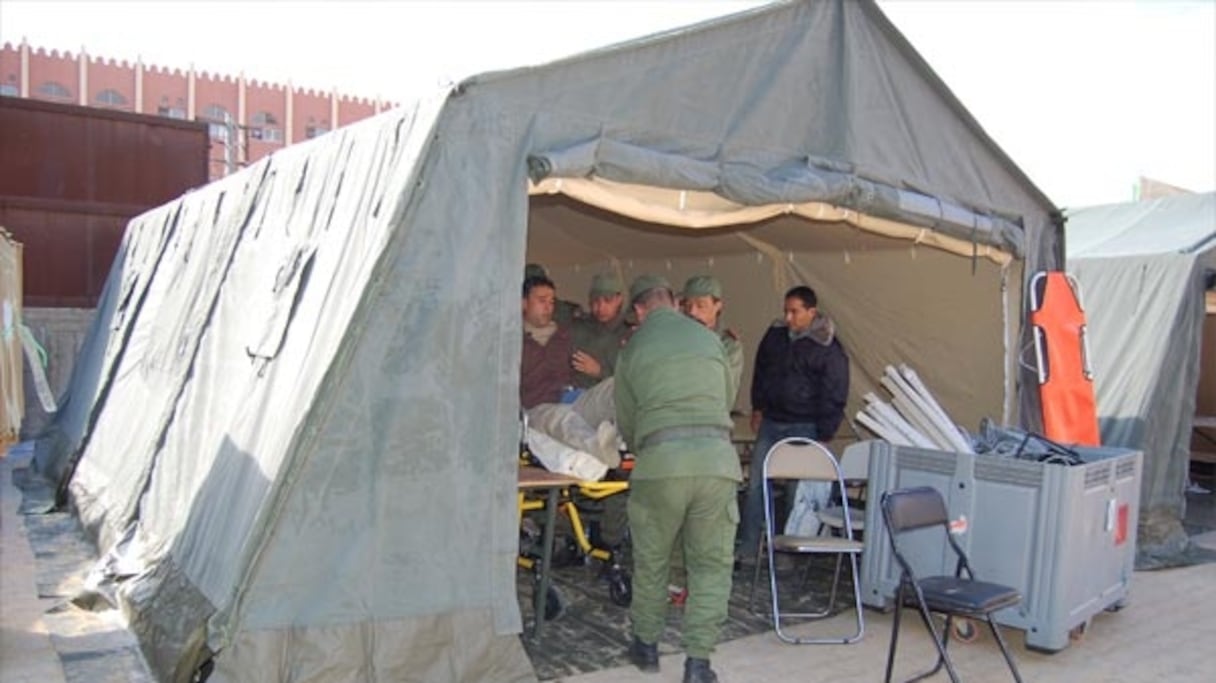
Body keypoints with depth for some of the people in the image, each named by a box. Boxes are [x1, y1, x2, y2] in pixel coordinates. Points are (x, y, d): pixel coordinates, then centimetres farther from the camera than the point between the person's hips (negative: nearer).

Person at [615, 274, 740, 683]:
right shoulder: (708, 338, 15)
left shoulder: (633, 348, 12)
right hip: (717, 456, 1)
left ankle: (647, 645, 31)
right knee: (711, 564, 10)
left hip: (660, 461, -1)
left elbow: (625, 422, 17)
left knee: (651, 560, 16)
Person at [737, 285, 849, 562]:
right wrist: (757, 408, 17)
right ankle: (747, 549, 10)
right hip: (770, 422, 5)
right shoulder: (775, 334, 6)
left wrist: (823, 435, -8)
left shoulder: (828, 349, -11)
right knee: (755, 485, 2)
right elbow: (760, 371, 20)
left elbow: (835, 396, -7)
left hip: (804, 428, -5)